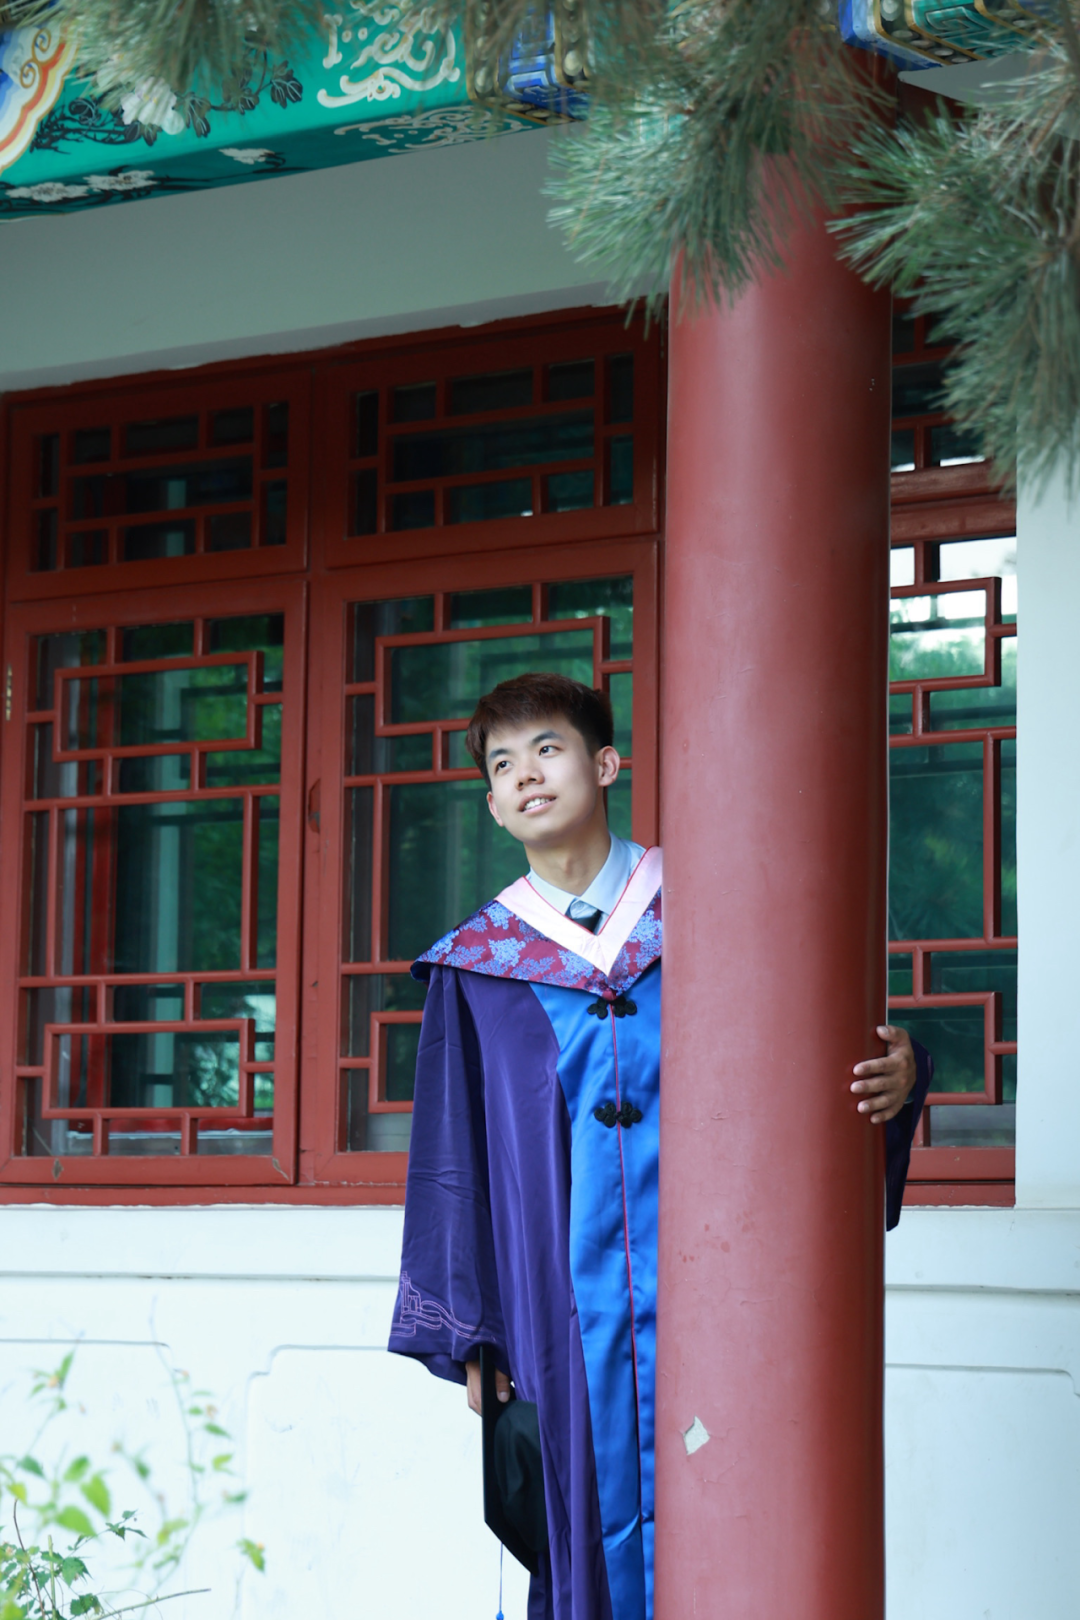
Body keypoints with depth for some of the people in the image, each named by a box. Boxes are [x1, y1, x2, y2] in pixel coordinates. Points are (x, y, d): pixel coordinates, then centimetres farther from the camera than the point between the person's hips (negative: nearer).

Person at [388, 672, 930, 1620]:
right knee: (591, 1534, 0)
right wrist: (464, 1335, 6)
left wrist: (896, 1078, -17)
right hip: (565, 1312, 1)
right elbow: (450, 1161, 10)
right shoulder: (478, 966, 9)